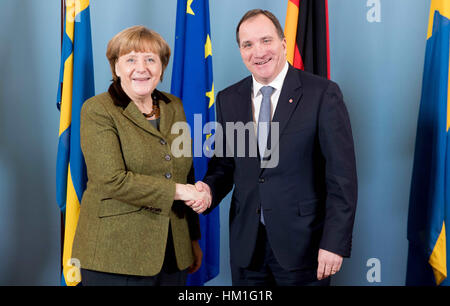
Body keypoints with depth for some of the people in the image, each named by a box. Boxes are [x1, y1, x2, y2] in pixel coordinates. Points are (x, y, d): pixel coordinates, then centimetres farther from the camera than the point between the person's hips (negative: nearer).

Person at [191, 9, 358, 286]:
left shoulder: (323, 94, -8)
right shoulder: (228, 99, 6)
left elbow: (342, 176, -10)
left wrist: (335, 243, -14)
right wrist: (210, 188, -9)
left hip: (304, 243, -4)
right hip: (246, 246, 4)